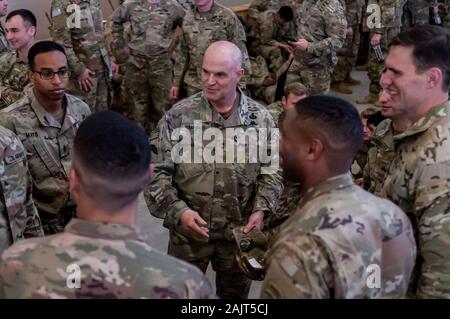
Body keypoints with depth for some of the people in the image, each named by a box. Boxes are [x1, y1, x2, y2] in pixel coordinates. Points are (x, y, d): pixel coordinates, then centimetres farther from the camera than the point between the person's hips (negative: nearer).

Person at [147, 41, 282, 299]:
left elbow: (271, 170, 3)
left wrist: (261, 209, -13)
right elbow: (157, 171, -8)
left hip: (240, 231, 2)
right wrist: (178, 211, -20)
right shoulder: (178, 116, -10)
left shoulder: (261, 119, -4)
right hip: (188, 230, -1)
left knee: (236, 292, 21)